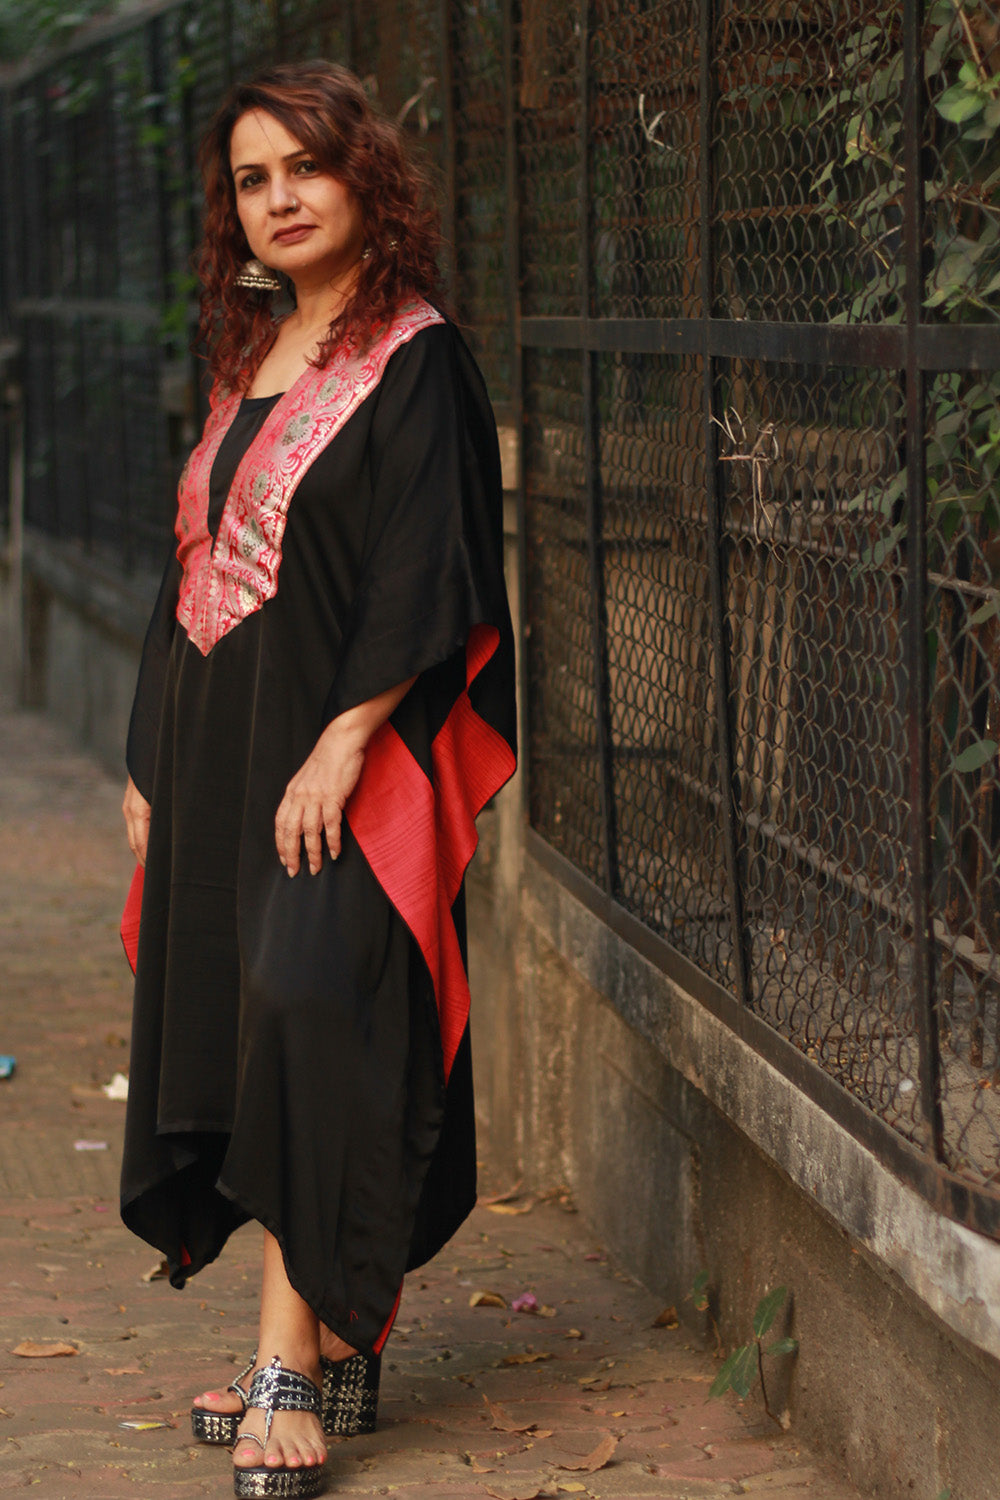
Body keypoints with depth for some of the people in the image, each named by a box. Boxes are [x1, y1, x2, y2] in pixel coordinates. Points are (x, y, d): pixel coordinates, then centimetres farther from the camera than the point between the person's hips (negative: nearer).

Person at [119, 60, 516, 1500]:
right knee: (250, 1035, 7)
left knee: (307, 1015, -14)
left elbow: (425, 583, -15)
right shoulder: (251, 364, 16)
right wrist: (154, 763, 16)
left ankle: (294, 1369, -11)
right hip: (223, 759, 8)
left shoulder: (414, 363, -8)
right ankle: (339, 1347, 15)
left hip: (342, 762, -8)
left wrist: (341, 746, -22)